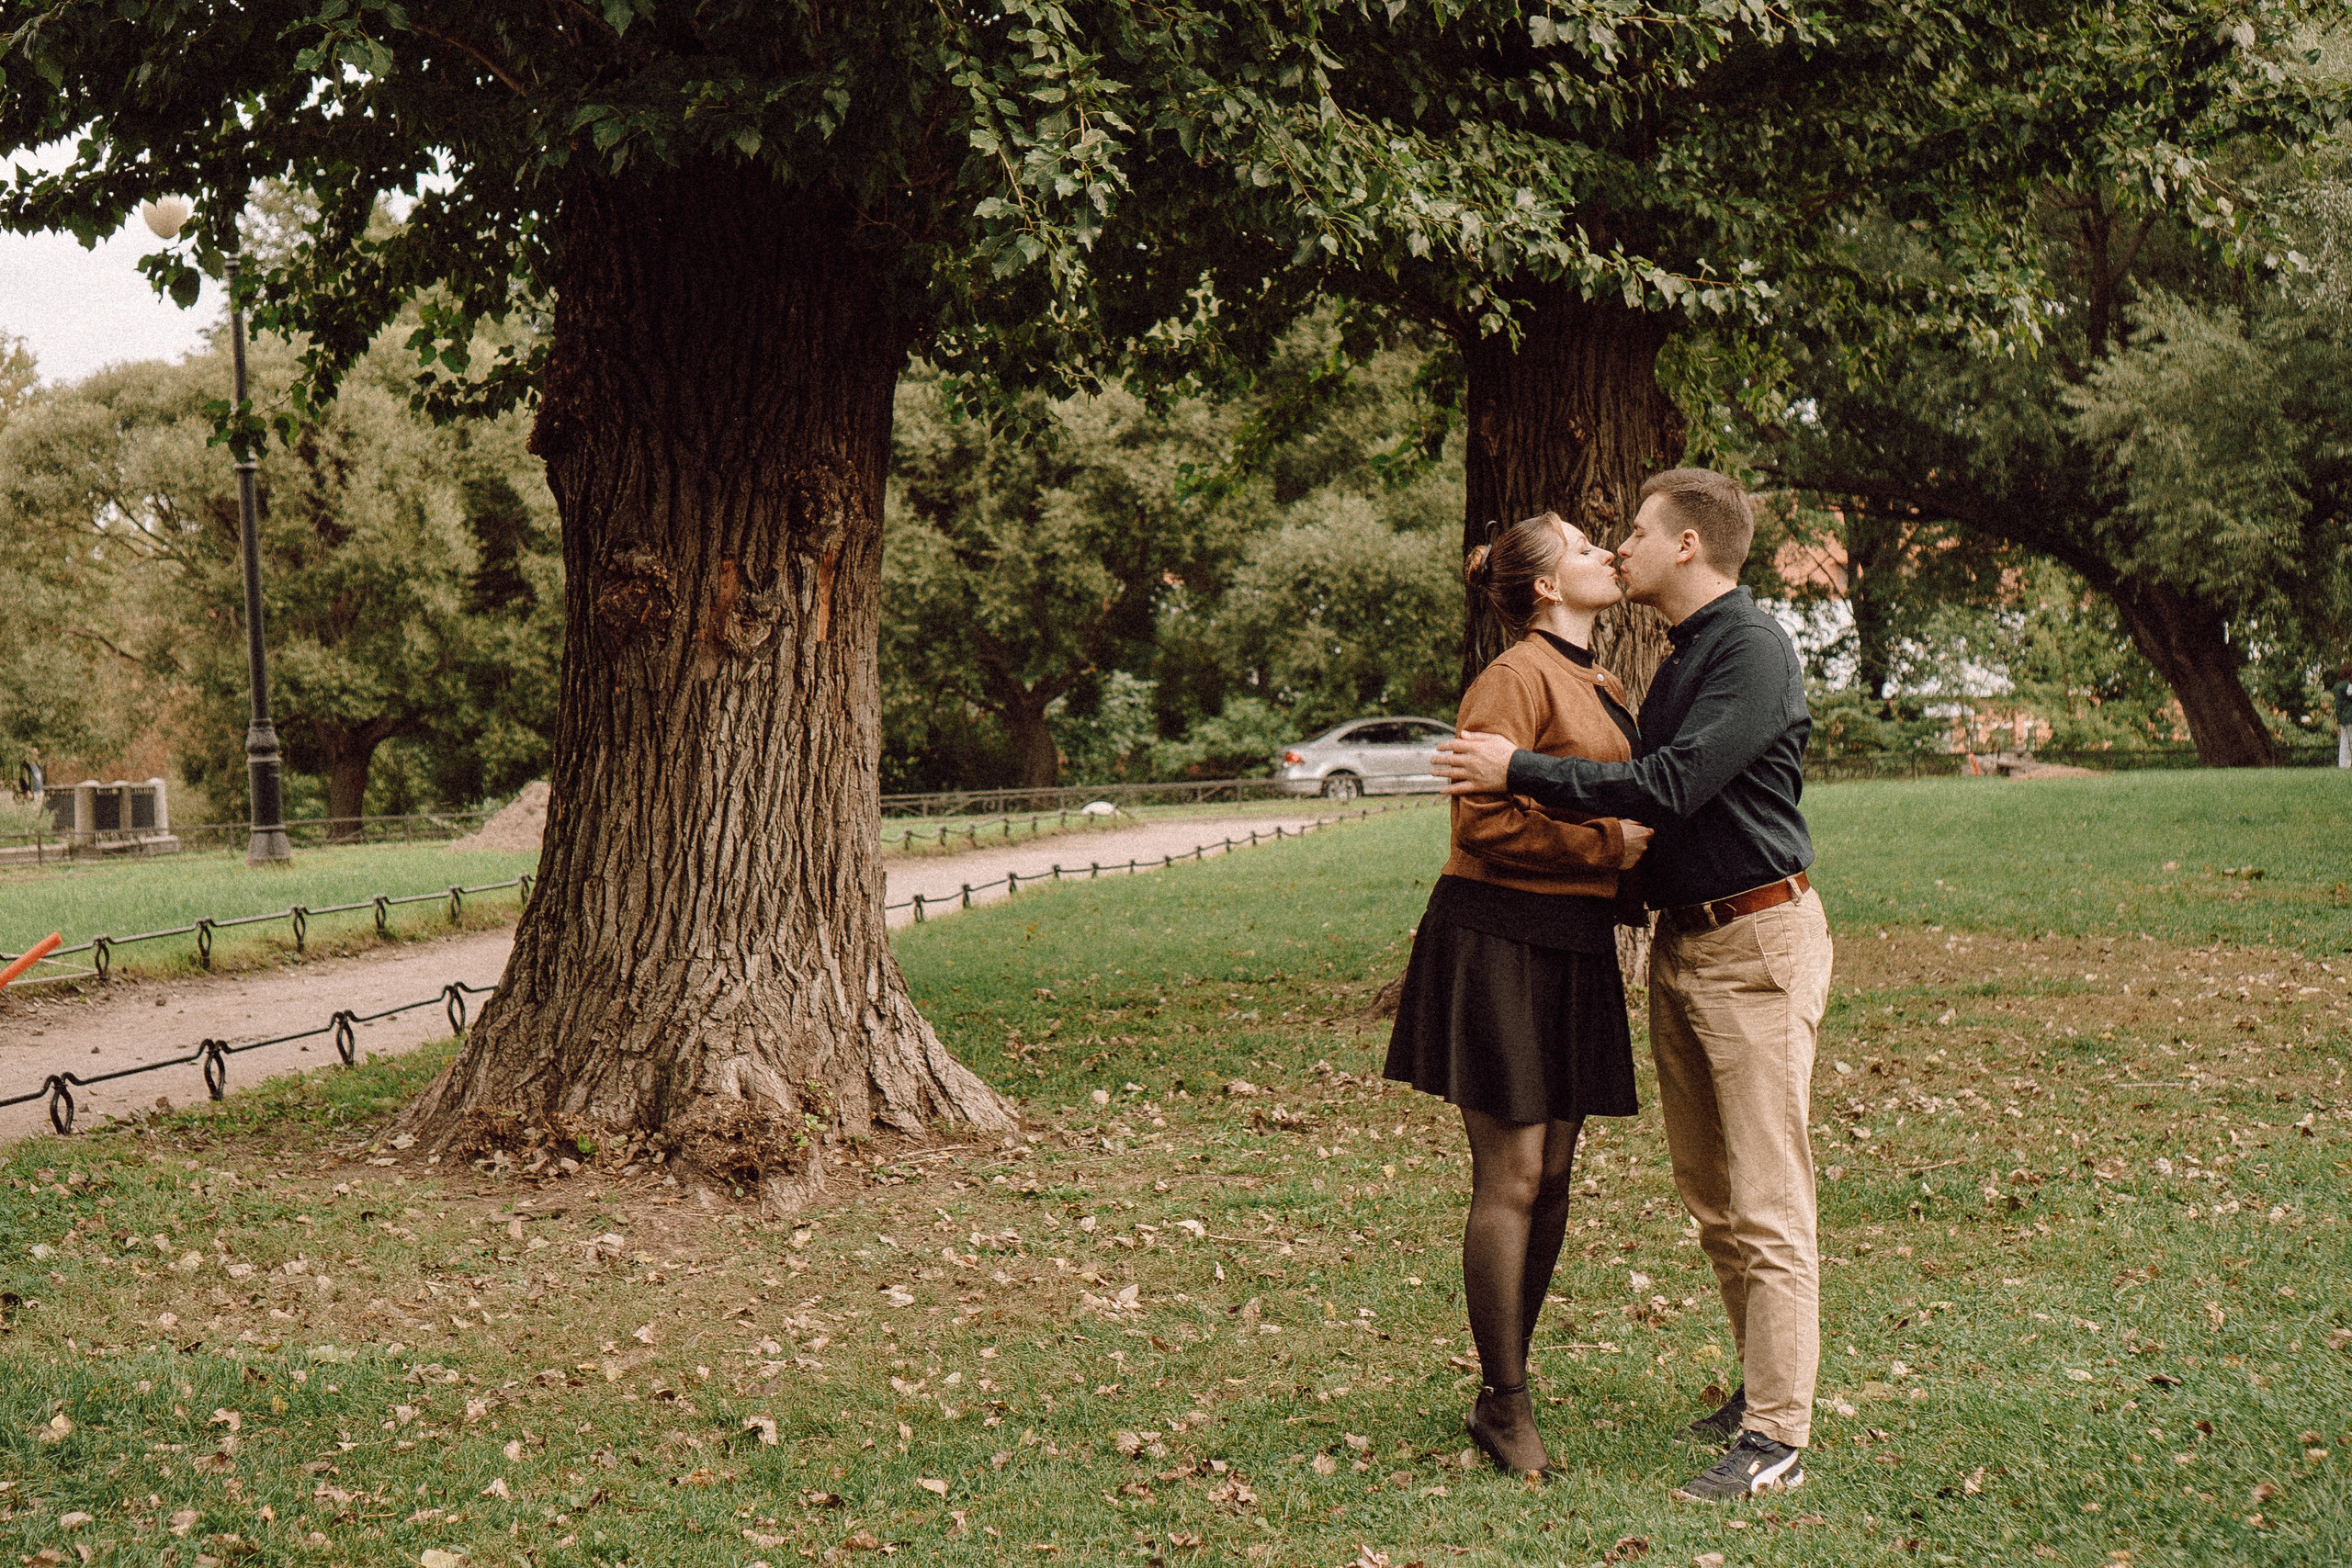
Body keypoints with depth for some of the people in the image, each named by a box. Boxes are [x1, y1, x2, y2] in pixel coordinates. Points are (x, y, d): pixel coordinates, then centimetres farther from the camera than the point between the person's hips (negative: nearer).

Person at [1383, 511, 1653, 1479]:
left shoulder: (1604, 690, 18)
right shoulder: (1515, 678, -11)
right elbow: (1484, 822, -19)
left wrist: (1640, 854, 10)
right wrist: (1608, 843, -15)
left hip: (1574, 944, 9)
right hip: (1499, 937, -9)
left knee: (1553, 1175, 10)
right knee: (1512, 1176, -5)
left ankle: (1507, 1389, 21)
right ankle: (1505, 1405, 6)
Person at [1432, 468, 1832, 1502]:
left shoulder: (1752, 649, -13)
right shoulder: (1679, 660, 18)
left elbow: (1671, 787, -22)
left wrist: (1521, 774, -17)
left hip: (1756, 945, -10)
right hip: (1682, 942, 10)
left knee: (1767, 1202, -8)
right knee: (1708, 1193, 13)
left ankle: (1777, 1439, -7)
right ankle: (1761, 1386, 24)